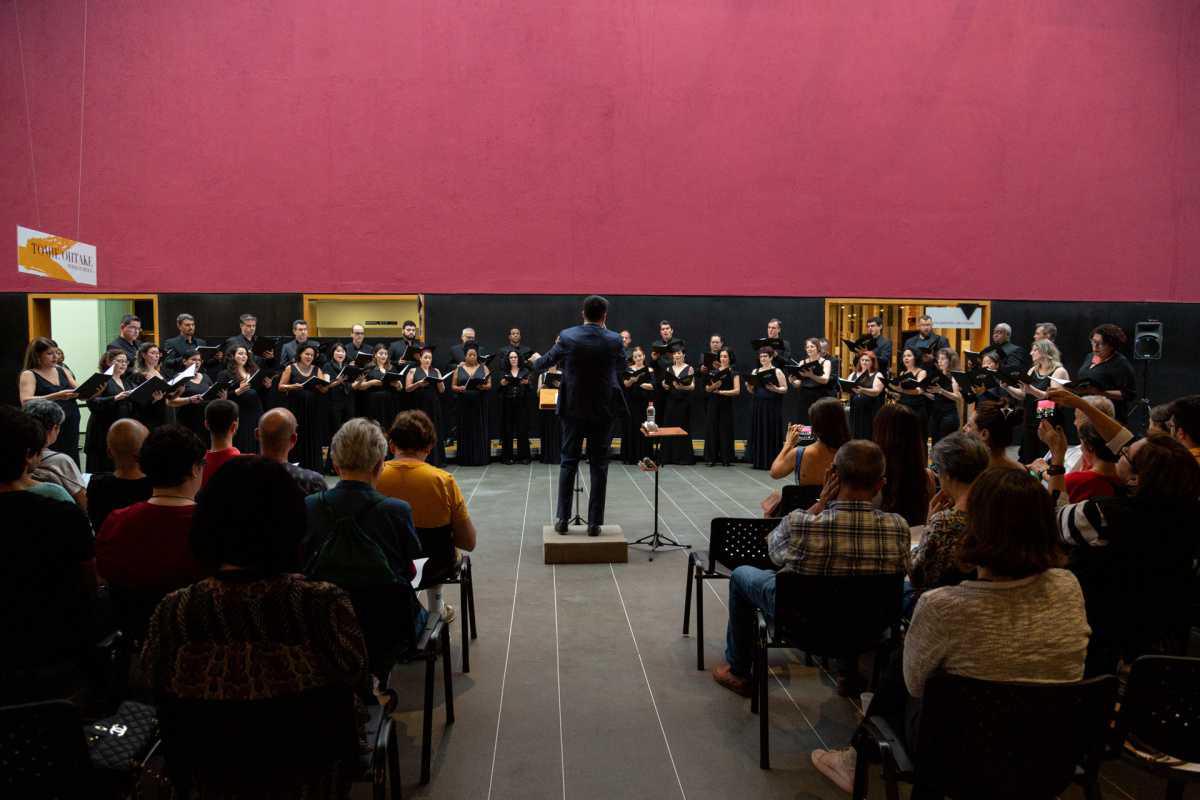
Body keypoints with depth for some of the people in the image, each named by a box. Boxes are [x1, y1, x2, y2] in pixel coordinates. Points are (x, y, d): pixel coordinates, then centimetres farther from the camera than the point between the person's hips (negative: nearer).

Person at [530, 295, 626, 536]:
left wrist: (536, 360, 34)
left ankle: (562, 519, 12)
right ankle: (594, 522, 7)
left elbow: (546, 361, 9)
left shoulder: (567, 336, -6)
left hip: (573, 408, 1)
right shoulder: (614, 340, -6)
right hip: (603, 410, 0)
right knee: (599, 466, 5)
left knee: (568, 463, 10)